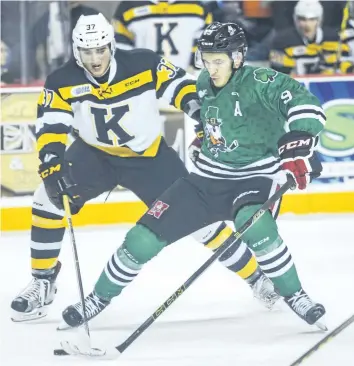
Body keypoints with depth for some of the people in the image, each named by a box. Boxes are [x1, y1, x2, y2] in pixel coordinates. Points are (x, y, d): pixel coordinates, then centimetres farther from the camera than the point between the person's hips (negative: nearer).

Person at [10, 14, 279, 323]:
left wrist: (201, 112, -29)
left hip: (149, 157, -2)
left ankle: (256, 277, 12)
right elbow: (50, 127, -22)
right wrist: (53, 165, -39)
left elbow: (180, 84, -13)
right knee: (49, 198, -19)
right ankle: (43, 285, -4)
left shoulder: (143, 65, -22)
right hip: (94, 155, 2)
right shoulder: (63, 82, -18)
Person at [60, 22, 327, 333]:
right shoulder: (204, 84, 2)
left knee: (255, 227, -39)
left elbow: (305, 105, -33)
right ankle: (100, 298, 20)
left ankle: (296, 298, -18)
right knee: (145, 237, -2)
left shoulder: (260, 82, -19)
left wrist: (298, 145, -46)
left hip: (255, 178, -6)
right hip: (208, 178, 6)